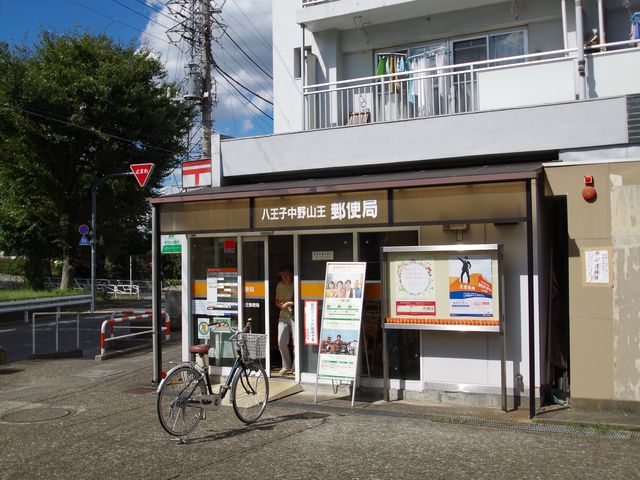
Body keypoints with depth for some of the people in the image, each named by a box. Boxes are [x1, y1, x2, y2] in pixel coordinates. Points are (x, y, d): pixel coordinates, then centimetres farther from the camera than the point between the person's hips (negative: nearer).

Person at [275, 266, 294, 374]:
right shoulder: (280, 285, 13)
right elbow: (277, 301, 21)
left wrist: (291, 303, -16)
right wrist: (280, 305, 0)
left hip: (295, 315, -5)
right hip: (283, 316, 5)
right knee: (281, 342, 1)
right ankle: (286, 366, 17)